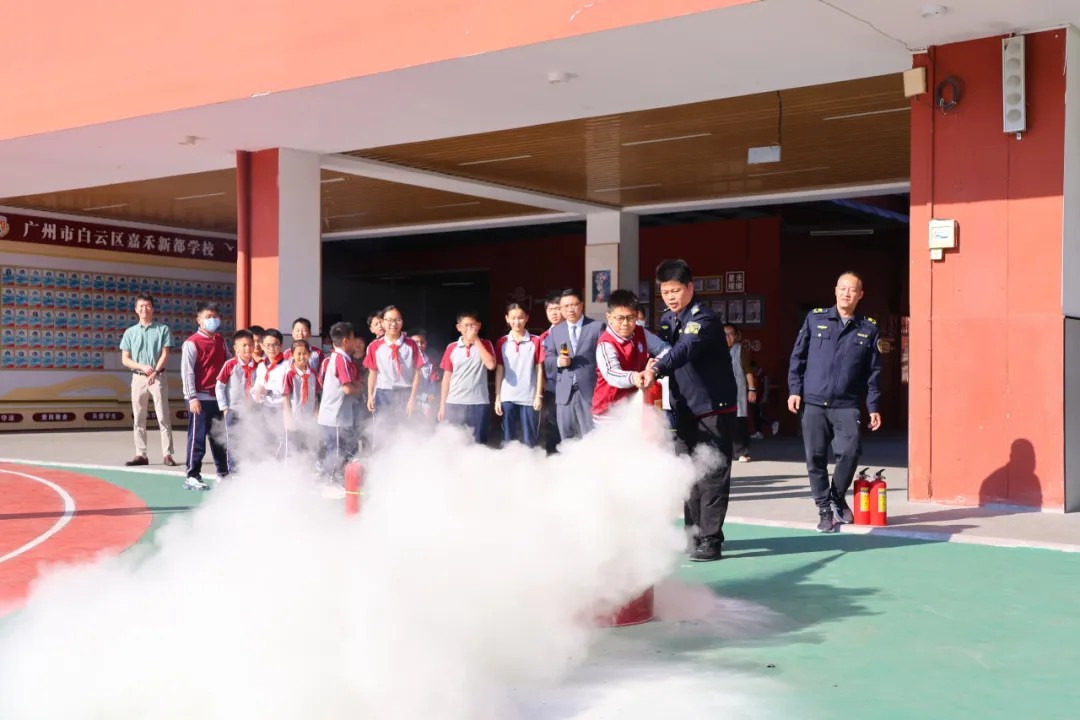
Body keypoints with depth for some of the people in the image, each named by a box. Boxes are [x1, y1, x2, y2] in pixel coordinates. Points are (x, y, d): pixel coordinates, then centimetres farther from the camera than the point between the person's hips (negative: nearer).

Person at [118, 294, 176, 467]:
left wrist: (155, 371, -18)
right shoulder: (130, 332, 10)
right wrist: (142, 367, -11)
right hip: (138, 378, 3)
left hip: (158, 377, -3)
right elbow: (125, 359, 6)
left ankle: (167, 454, -7)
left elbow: (165, 354, -4)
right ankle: (141, 455, 7)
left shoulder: (163, 329, 4)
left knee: (163, 417, -6)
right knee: (139, 419, 3)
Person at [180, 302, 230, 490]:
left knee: (220, 436, 12)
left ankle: (223, 474, 21)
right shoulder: (192, 343, -7)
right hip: (200, 398, -6)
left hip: (218, 397, 6)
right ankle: (192, 477, 3)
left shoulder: (220, 340, 12)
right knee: (197, 438, -3)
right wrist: (192, 397, -15)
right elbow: (187, 372, -10)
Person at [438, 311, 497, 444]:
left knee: (478, 443, 2)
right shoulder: (452, 348, 7)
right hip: (454, 403, 1)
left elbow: (491, 365, -14)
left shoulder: (485, 344, 4)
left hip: (479, 403, -1)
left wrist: (476, 341, -11)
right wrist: (442, 404, 6)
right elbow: (447, 377, 10)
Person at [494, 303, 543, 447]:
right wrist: (497, 397, 3)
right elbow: (499, 370, 7)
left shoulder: (536, 341, 0)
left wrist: (539, 396, -3)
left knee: (529, 440, 2)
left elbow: (539, 369, 2)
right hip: (508, 398, 2)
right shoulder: (502, 342, 5)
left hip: (529, 397, -2)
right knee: (509, 438, 7)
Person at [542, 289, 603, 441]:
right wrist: (558, 361, -11)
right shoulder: (555, 331, 14)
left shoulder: (597, 327, 2)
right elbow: (547, 361, 13)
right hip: (565, 394, 4)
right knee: (567, 442, 9)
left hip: (590, 392, -4)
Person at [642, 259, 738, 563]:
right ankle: (693, 533, 22)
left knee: (712, 475, -6)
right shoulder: (666, 320, 9)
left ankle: (710, 539, -2)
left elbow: (686, 349, -35)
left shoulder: (704, 318, -18)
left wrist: (657, 370, -50)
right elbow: (663, 350, 18)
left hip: (714, 407, -8)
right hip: (684, 409, 8)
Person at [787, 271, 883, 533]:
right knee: (815, 457, 0)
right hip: (813, 403, 0)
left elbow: (874, 372, 9)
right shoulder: (815, 318, 5)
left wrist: (874, 408, 6)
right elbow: (798, 357, 7)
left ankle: (837, 497, 12)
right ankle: (825, 510, 14)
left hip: (847, 406, 0)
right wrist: (794, 389, 0)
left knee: (850, 451, -15)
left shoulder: (868, 329, 7)